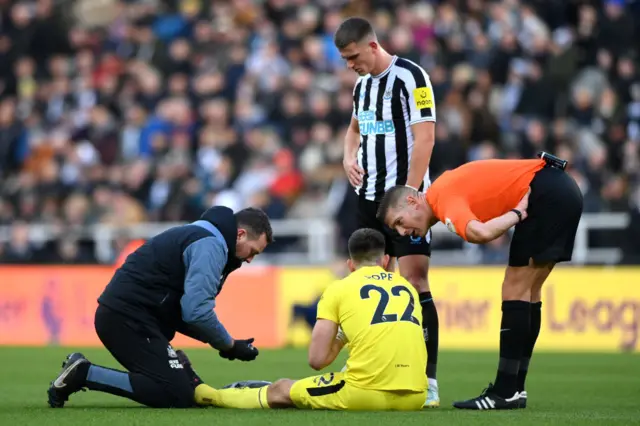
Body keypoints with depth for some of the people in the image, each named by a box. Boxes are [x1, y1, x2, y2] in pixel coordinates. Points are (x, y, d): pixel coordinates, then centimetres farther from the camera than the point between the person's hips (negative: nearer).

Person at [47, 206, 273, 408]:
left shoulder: (199, 236, 24)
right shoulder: (210, 244, -9)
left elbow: (184, 312, 22)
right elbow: (197, 312, -20)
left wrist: (224, 342, 11)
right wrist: (230, 345, -6)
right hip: (131, 319, -11)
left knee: (185, 386, 8)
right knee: (178, 395, -16)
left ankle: (81, 371, 7)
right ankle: (84, 374, -14)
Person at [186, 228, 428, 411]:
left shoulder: (338, 289, 7)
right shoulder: (407, 287, 18)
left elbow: (317, 360, 4)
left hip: (367, 395, -4)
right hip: (414, 397, 4)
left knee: (281, 391, 20)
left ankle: (204, 394, 40)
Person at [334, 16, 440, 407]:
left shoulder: (410, 78, -12)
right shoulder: (362, 84, 14)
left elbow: (425, 137, -17)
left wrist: (409, 192, -21)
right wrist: (349, 157, 8)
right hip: (369, 198, 8)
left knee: (415, 283, -11)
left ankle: (429, 381, -11)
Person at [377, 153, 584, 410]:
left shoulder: (445, 198, -15)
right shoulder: (447, 184, 15)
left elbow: (481, 233, -34)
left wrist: (517, 214, -17)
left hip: (547, 194, -10)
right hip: (563, 190, 10)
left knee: (515, 290, -7)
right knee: (528, 291, 12)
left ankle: (506, 392, -7)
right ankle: (515, 389, 15)